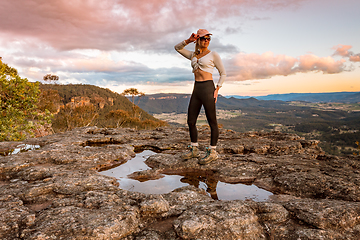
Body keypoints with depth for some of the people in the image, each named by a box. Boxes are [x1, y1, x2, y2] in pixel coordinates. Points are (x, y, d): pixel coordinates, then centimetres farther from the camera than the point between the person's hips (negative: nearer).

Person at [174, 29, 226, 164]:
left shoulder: (213, 55, 2)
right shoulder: (193, 55, 17)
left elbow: (223, 73, 3)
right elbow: (177, 48, 24)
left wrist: (217, 90, -8)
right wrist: (189, 41, 9)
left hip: (208, 88, -6)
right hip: (196, 89, 6)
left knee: (212, 121, -2)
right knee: (191, 121, 7)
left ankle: (212, 152, 8)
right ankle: (194, 150, 21)